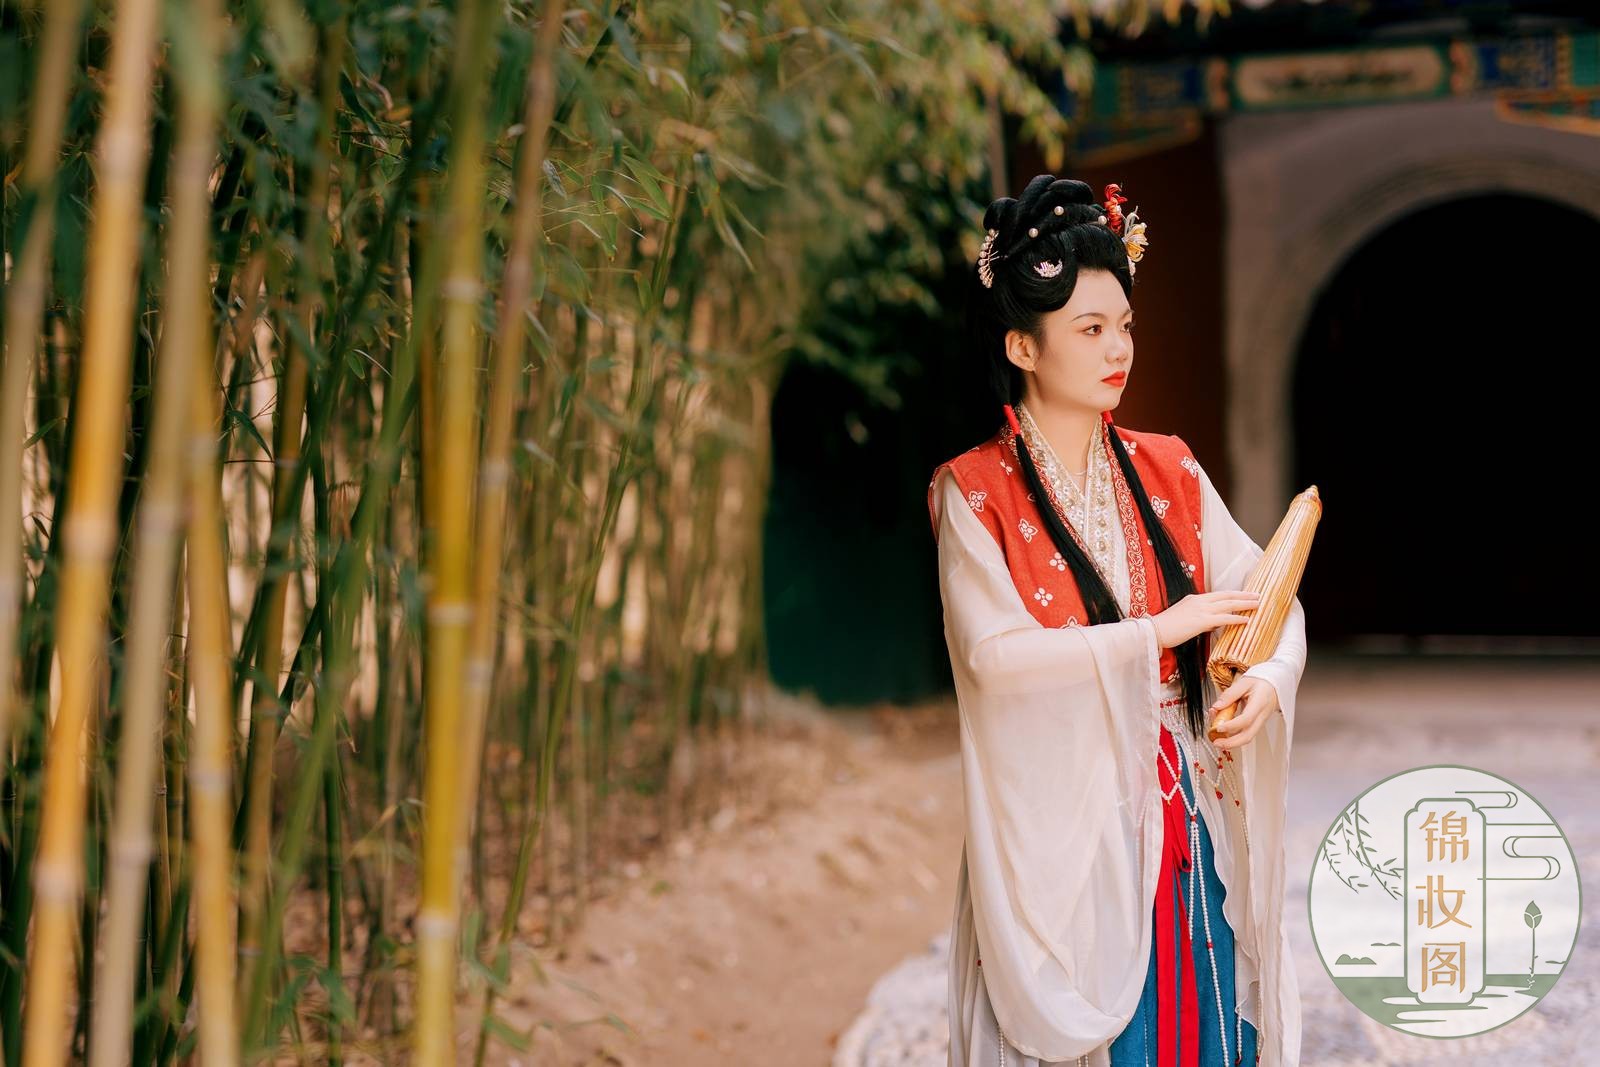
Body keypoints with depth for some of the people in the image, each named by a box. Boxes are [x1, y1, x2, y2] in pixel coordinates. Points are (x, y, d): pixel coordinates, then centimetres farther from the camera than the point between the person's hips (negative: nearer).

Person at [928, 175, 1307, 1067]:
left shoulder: (1168, 473, 6)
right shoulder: (977, 493, -7)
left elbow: (1268, 597, 4)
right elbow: (995, 655, -18)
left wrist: (1269, 676, -17)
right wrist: (1156, 633, -18)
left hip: (1183, 812, 4)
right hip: (1062, 822, -4)